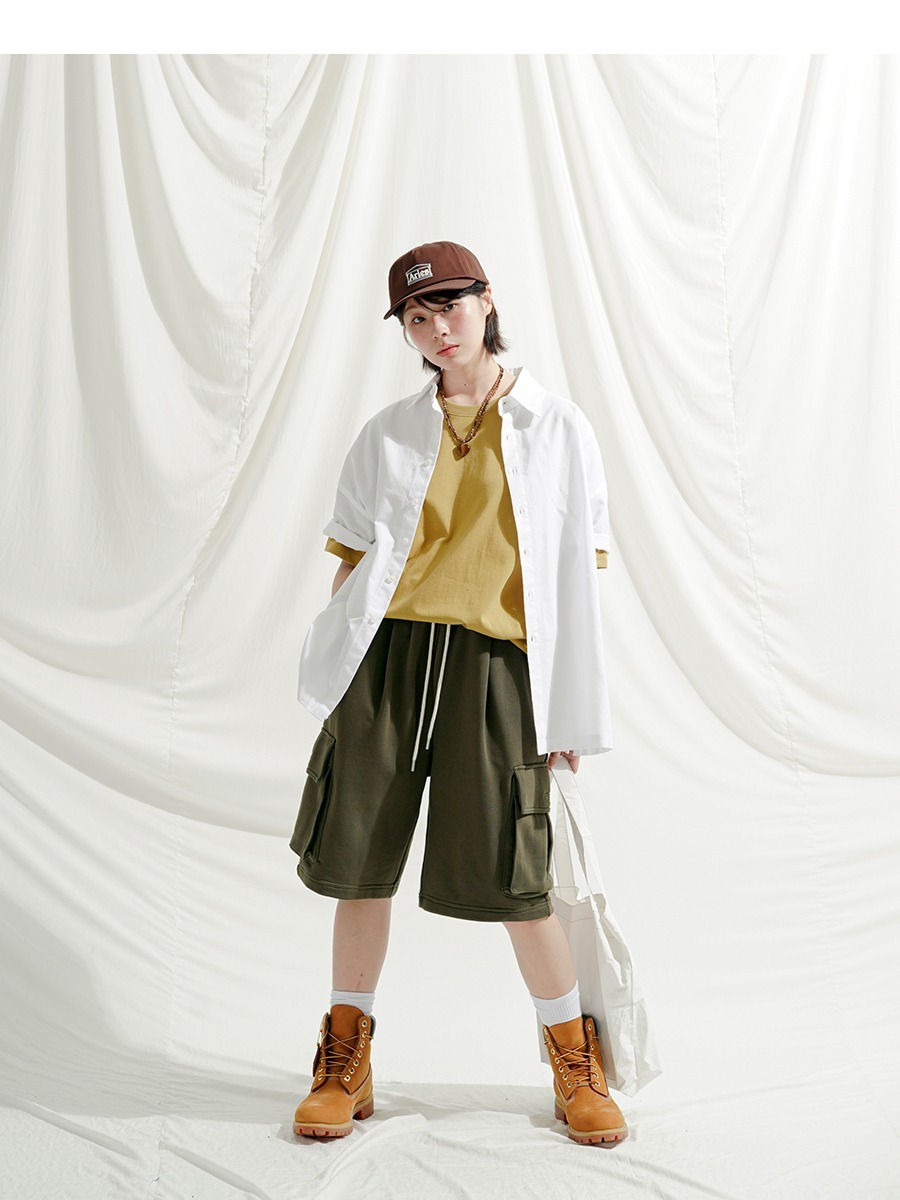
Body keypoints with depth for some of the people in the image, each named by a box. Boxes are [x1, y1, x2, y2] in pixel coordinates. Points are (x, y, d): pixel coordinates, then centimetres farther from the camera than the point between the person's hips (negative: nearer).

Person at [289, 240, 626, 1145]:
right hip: (388, 656, 2)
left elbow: (578, 579, 4)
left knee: (511, 876, -1)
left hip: (495, 663, -2)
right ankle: (345, 1064, 26)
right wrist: (337, 667, 5)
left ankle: (577, 1061, 24)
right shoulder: (388, 434, 11)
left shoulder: (558, 429, 6)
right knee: (362, 859, 6)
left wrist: (570, 712, 1)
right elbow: (353, 560, 12)